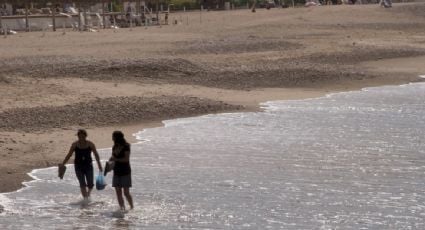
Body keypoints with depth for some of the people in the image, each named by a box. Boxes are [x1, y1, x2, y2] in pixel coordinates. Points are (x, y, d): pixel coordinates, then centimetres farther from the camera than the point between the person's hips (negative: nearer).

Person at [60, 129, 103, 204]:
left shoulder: (90, 144, -5)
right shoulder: (75, 145, -3)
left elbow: (96, 155, 2)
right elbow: (69, 155, 4)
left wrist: (99, 165, -1)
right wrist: (63, 164, 0)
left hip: (88, 166, 0)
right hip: (79, 167, 0)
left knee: (90, 184, 1)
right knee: (82, 184, -12)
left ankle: (88, 194, 33)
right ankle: (85, 198, -6)